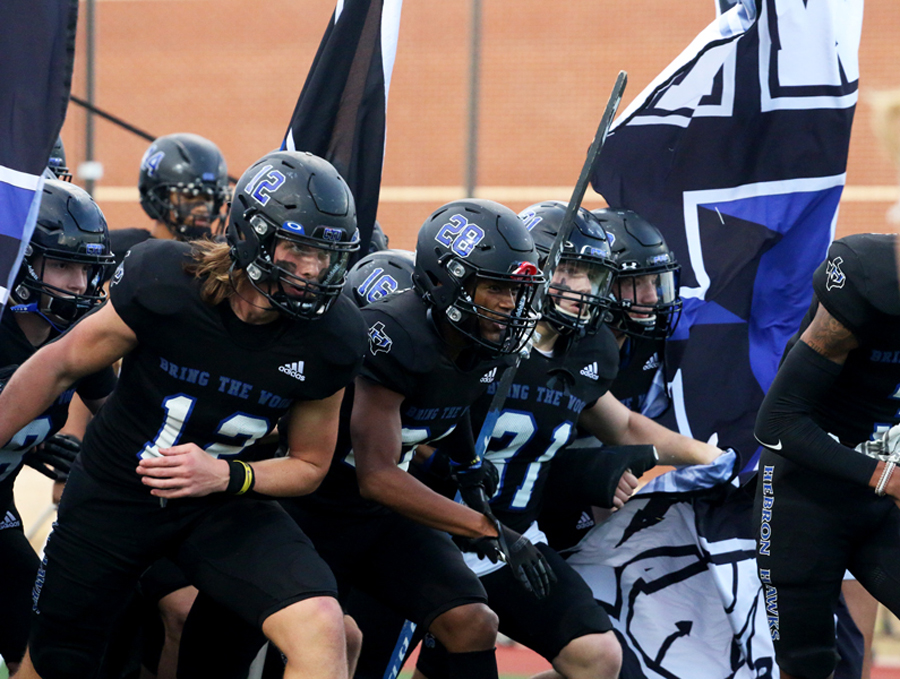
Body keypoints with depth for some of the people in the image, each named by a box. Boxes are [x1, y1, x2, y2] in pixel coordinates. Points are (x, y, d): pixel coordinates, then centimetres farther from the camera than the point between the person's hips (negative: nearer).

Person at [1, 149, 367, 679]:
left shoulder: (330, 340, -17)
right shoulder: (163, 283, -23)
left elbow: (309, 465, -2)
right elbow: (61, 365, -6)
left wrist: (224, 475, -21)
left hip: (222, 503, 1)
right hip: (115, 491, -1)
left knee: (320, 628, -24)